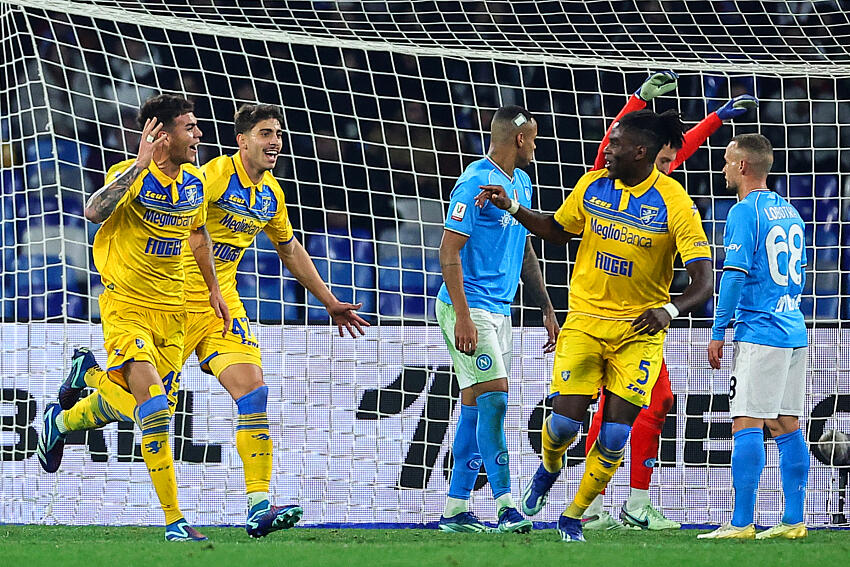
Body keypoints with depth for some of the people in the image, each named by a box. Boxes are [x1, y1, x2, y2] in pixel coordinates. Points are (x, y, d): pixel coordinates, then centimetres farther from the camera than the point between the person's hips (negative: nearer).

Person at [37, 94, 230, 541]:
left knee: (132, 402, 14)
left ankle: (60, 422, 42)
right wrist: (140, 164, -40)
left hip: (171, 310, 7)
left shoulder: (194, 183, 4)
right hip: (126, 305, -7)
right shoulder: (131, 176, -17)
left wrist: (214, 289, 25)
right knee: (154, 407, -20)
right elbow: (94, 211, -38)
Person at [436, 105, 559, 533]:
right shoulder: (476, 183, -13)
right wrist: (463, 316, -23)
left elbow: (525, 251, 25)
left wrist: (547, 310, 22)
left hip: (499, 310, 9)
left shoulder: (521, 183, 15)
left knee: (476, 406, 8)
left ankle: (455, 510, 10)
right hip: (469, 307, -9)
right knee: (494, 397, -15)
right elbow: (449, 251, -17)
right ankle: (506, 508, -18)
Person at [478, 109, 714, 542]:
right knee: (566, 419, -8)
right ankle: (549, 467, 29)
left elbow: (703, 280, -18)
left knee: (615, 434, -6)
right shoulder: (592, 186, -2)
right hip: (585, 321, 2)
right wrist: (512, 208, 4)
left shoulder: (674, 203, -15)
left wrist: (670, 309, -37)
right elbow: (558, 231, 17)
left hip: (640, 328, -2)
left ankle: (574, 517, 14)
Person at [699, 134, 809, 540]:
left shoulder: (744, 212, -10)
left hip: (760, 334, -8)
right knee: (787, 426, 10)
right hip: (795, 332, 8)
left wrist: (718, 333, -11)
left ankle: (741, 523, -13)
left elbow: (735, 274, -16)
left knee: (747, 425, -9)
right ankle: (793, 520, 8)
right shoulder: (790, 212, 16)